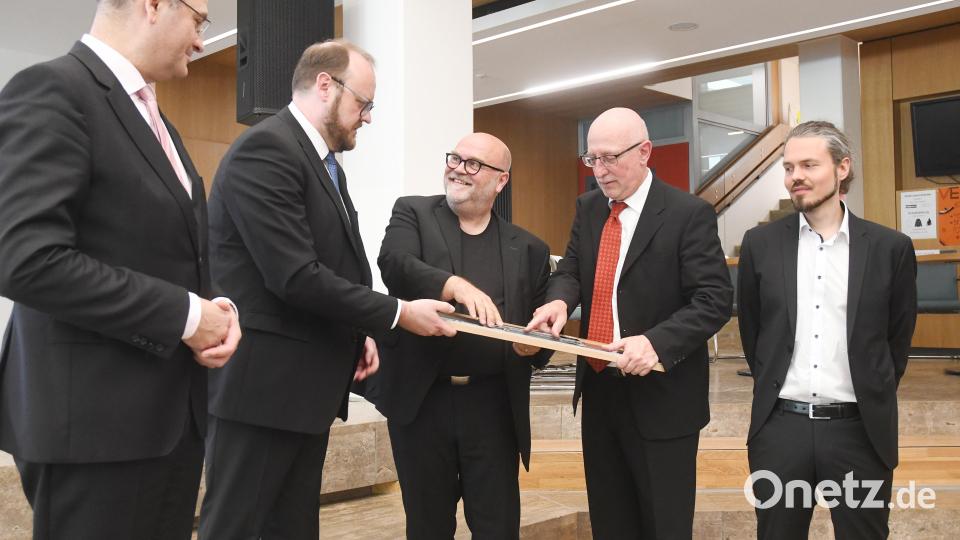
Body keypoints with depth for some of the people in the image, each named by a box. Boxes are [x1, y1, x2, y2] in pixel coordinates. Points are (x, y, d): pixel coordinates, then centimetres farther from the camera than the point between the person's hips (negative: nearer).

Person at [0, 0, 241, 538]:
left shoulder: (156, 120, 16)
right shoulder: (51, 91, -13)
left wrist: (214, 307, -2)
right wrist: (183, 313, -17)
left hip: (171, 413, 9)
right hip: (96, 419, -8)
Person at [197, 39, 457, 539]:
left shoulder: (324, 161, 15)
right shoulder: (265, 149, -16)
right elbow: (296, 277, -23)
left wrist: (359, 331, 5)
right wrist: (398, 313, -15)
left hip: (306, 382, 10)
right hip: (262, 383, -10)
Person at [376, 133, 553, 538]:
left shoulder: (529, 249, 9)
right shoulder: (413, 213, 5)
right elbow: (394, 263, -16)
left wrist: (534, 346, -14)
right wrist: (456, 284, -31)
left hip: (492, 407, 1)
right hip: (420, 400, 0)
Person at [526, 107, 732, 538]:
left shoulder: (689, 214, -12)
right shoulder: (588, 208, 9)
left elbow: (715, 299, -16)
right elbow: (570, 270, 11)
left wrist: (656, 342, -30)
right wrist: (559, 300, -14)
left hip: (659, 395, -6)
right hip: (598, 390, 6)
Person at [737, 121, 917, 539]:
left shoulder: (890, 248, -1)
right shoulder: (761, 244, 1)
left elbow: (898, 339, 8)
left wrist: (872, 400, 12)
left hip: (860, 430, 0)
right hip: (780, 427, 1)